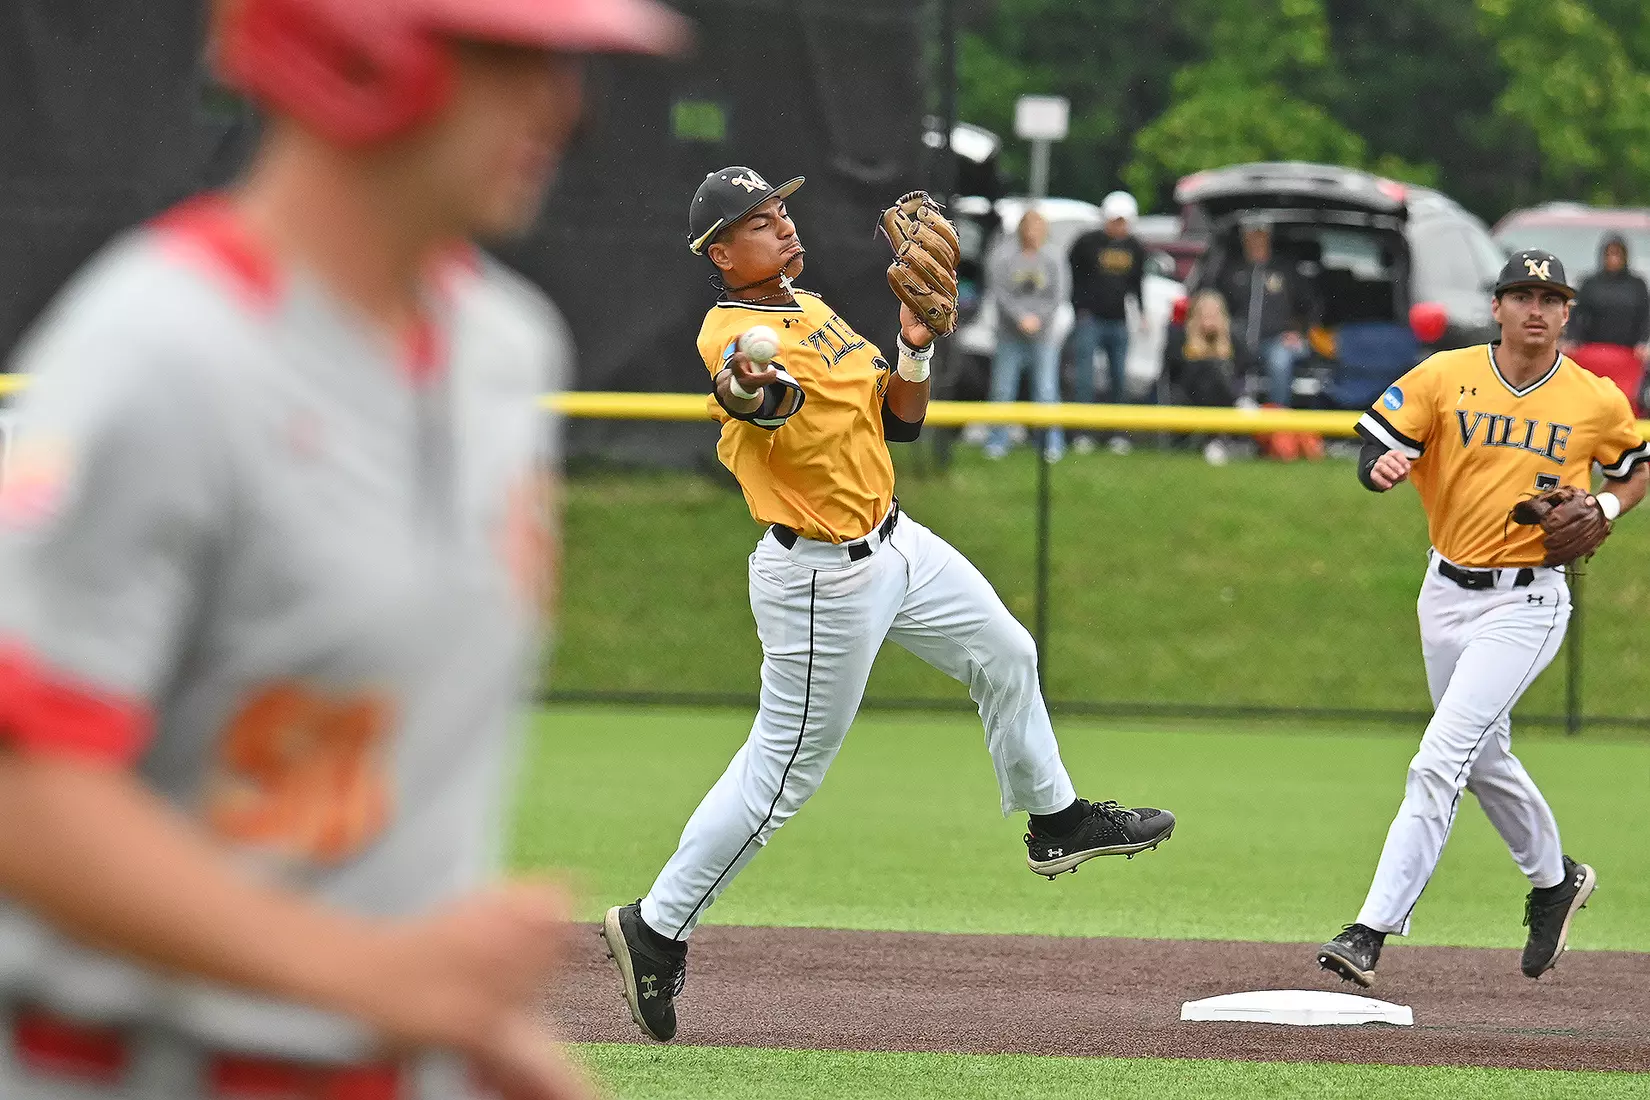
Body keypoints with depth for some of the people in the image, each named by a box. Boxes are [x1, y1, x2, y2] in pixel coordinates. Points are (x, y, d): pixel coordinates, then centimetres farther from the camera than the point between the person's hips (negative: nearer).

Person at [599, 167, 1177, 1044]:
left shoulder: (816, 310, 8)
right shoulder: (734, 333, -21)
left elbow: (900, 422, 11)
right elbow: (768, 402, -45)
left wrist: (913, 348, -8)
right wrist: (747, 395, -69)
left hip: (894, 544, 9)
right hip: (820, 578, -9)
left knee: (1005, 655, 22)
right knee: (786, 765, -4)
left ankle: (1055, 823, 42)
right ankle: (656, 929, 5)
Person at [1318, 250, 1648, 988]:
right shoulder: (1445, 377, -2)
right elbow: (1374, 446, -5)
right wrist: (1382, 466, -29)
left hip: (1527, 604, -4)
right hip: (1446, 594, 4)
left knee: (1440, 761, -16)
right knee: (1485, 760, 21)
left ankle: (1374, 930, -18)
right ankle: (1554, 880, 46)